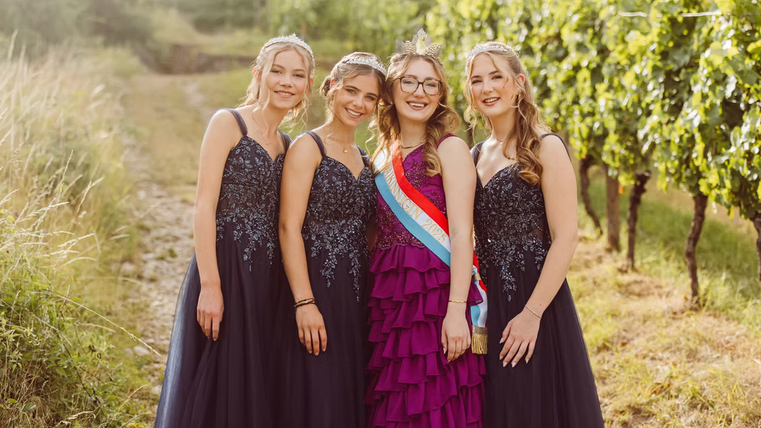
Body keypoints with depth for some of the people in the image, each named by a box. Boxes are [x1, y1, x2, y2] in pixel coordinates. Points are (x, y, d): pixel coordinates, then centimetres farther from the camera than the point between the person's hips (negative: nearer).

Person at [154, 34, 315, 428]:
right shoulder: (228, 123, -4)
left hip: (268, 277, 6)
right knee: (217, 391, -1)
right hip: (226, 267, -6)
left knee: (255, 390, 10)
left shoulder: (288, 145, 15)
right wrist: (210, 286, -18)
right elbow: (204, 207, -11)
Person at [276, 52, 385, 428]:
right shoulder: (308, 147, -5)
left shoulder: (364, 159, 16)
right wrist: (304, 302, -20)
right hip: (316, 291, -7)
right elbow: (289, 227, -13)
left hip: (356, 297, 7)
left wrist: (371, 298, 10)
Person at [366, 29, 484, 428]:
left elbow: (461, 234, -11)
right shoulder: (383, 154, 14)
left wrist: (456, 310, -20)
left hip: (437, 292, -6)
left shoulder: (449, 148, -3)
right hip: (387, 296, 6)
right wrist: (374, 298, 8)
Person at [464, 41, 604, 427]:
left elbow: (566, 237, -14)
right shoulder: (475, 156, 12)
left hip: (535, 299, -6)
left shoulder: (546, 149, -7)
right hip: (486, 304, 6)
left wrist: (532, 313, -20)